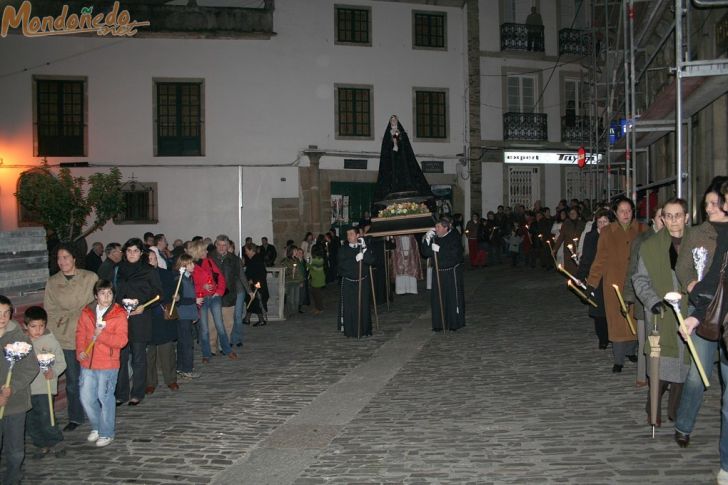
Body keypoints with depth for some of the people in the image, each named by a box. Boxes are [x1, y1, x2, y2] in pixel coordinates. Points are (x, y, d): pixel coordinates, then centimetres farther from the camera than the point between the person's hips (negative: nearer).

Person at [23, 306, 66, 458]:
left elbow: (61, 363, -3)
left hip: (45, 387, -3)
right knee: (30, 421, 11)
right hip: (26, 388, 4)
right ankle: (42, 445, 29)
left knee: (46, 419, -6)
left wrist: (53, 372, -21)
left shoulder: (51, 341, -7)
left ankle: (57, 442, 16)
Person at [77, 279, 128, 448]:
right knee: (86, 398, 10)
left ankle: (107, 433, 19)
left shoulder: (119, 314, -9)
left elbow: (122, 340, -15)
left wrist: (101, 335, -25)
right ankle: (96, 427, 32)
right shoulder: (87, 312, 4)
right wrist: (80, 351, -3)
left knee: (105, 398, 3)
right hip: (88, 363, 4)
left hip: (108, 365, -4)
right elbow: (80, 333, 11)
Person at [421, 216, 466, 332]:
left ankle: (455, 323, 11)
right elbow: (425, 253, 1)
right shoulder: (435, 238, 6)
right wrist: (427, 239, -11)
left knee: (453, 298, 1)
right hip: (438, 273, 5)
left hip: (452, 273, -5)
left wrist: (439, 249, -26)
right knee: (437, 298, 4)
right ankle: (439, 324, 12)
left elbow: (455, 254, -21)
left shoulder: (454, 238, -9)